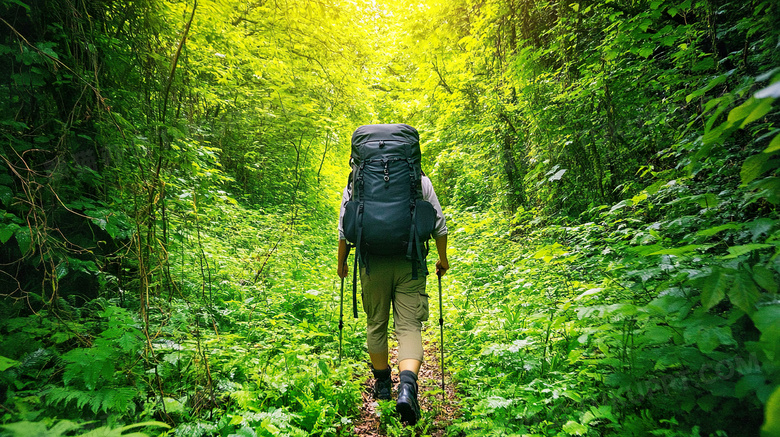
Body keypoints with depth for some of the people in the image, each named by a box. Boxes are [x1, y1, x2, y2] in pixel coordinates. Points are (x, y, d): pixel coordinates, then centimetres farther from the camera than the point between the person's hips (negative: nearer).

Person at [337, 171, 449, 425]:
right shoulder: (420, 180, 7)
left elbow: (344, 229, 4)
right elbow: (439, 225, 8)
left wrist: (341, 261, 17)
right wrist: (443, 259, 20)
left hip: (373, 263, 1)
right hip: (410, 263, 0)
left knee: (376, 324, 16)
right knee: (409, 326, 0)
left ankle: (382, 383, 30)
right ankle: (407, 386, -19)